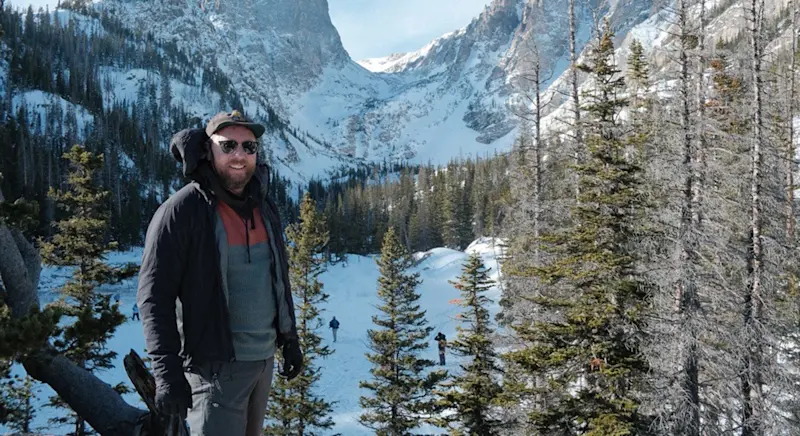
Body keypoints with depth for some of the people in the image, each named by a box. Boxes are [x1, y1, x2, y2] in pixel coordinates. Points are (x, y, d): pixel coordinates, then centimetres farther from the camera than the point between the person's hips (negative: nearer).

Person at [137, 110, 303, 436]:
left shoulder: (264, 207, 7)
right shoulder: (182, 210, -14)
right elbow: (154, 297, -16)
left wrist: (290, 340, 15)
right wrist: (168, 372, -22)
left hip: (265, 359, 7)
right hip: (217, 364, -7)